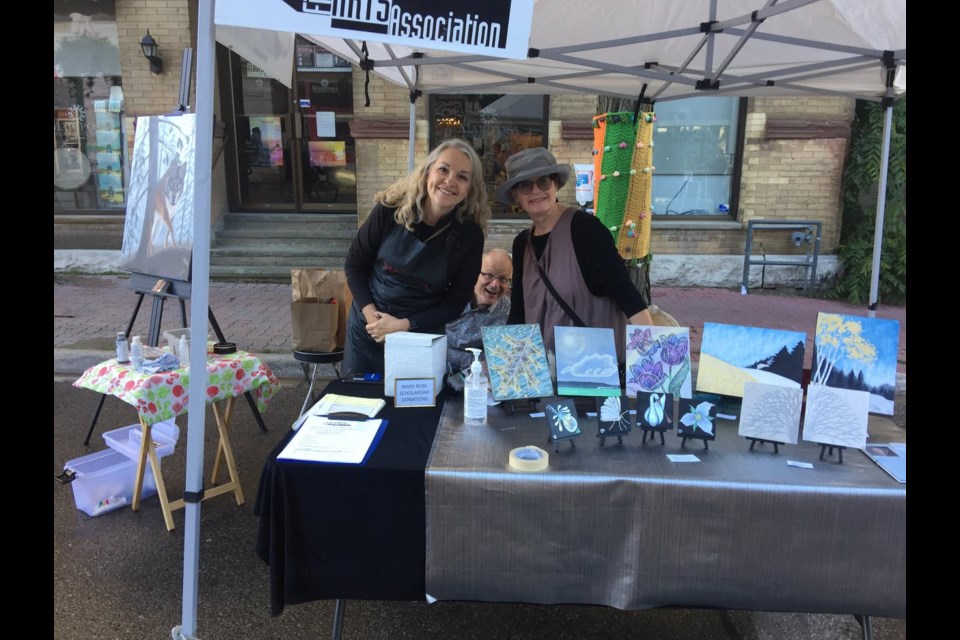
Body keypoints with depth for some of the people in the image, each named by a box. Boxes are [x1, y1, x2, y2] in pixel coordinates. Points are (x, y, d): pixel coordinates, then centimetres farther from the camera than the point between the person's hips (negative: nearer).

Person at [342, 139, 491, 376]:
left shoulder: (469, 234, -14)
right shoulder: (391, 209, -13)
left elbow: (455, 303, -9)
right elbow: (354, 264, -3)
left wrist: (404, 325, -19)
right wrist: (370, 312, -15)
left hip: (421, 337, -1)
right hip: (366, 329, 2)